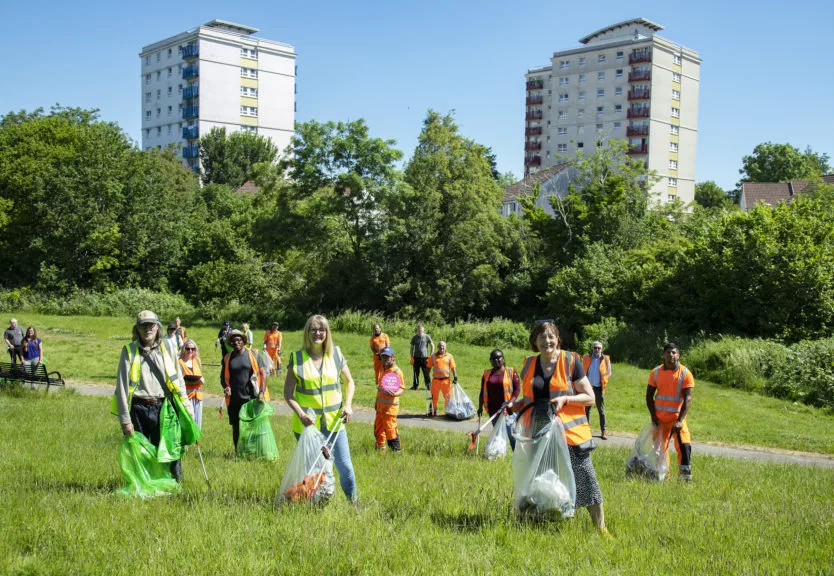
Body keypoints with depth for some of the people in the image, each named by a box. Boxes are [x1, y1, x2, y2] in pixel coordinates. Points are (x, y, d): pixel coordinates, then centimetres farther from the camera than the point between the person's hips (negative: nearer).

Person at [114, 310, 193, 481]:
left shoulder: (167, 349, 8)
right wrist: (125, 420, -6)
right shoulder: (130, 351, 2)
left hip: (163, 408, 1)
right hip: (139, 408, -1)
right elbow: (122, 387, -1)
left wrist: (187, 407, 7)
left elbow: (178, 381, 12)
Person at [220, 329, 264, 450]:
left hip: (251, 398, -2)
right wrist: (226, 387, -6)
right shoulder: (227, 358, 7)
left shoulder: (253, 355, 1)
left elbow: (262, 373, 1)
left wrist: (261, 392, -8)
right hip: (234, 398, 2)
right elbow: (223, 377, 14)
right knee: (236, 427, 8)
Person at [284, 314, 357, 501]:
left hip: (334, 422, 1)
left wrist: (348, 405, -3)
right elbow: (288, 393, -2)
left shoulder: (336, 355, 1)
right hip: (307, 424, -1)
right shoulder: (297, 358, -5)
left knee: (344, 466, 2)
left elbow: (349, 382, 13)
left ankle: (353, 501, 23)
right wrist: (301, 415, -16)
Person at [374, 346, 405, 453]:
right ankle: (380, 449, 29)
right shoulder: (383, 369, 10)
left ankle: (397, 450, 3)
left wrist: (395, 394, -35)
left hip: (390, 405, -8)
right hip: (381, 404, 8)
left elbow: (402, 388, -14)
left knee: (390, 428, -8)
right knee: (378, 428, 15)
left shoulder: (397, 371, -14)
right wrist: (377, 401, 21)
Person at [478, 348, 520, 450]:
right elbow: (482, 392, 16)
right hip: (493, 409, 4)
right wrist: (480, 406, 8)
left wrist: (510, 402, -15)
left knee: (510, 433, -9)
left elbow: (517, 388, -4)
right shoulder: (487, 374, 12)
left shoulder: (511, 372, 1)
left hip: (507, 409, -4)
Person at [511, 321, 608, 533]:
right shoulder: (529, 364, 9)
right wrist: (513, 406, 0)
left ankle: (601, 528, 10)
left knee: (585, 480, -3)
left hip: (570, 432, -4)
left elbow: (590, 398, -2)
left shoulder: (570, 361, -4)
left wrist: (565, 399, -18)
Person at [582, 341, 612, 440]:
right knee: (587, 409, 9)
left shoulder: (605, 359, 0)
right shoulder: (586, 358, 3)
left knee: (601, 410, 2)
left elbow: (609, 373, 4)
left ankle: (603, 431, 6)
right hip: (588, 387, 2)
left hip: (599, 388, -1)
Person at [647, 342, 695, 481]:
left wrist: (680, 421, -19)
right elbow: (649, 396, 5)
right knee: (659, 447, 10)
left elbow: (688, 399, -11)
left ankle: (685, 474, -6)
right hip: (659, 418, 3)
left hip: (676, 417, -3)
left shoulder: (685, 373, -8)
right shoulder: (656, 373, 1)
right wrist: (653, 417, -4)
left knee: (684, 445, -17)